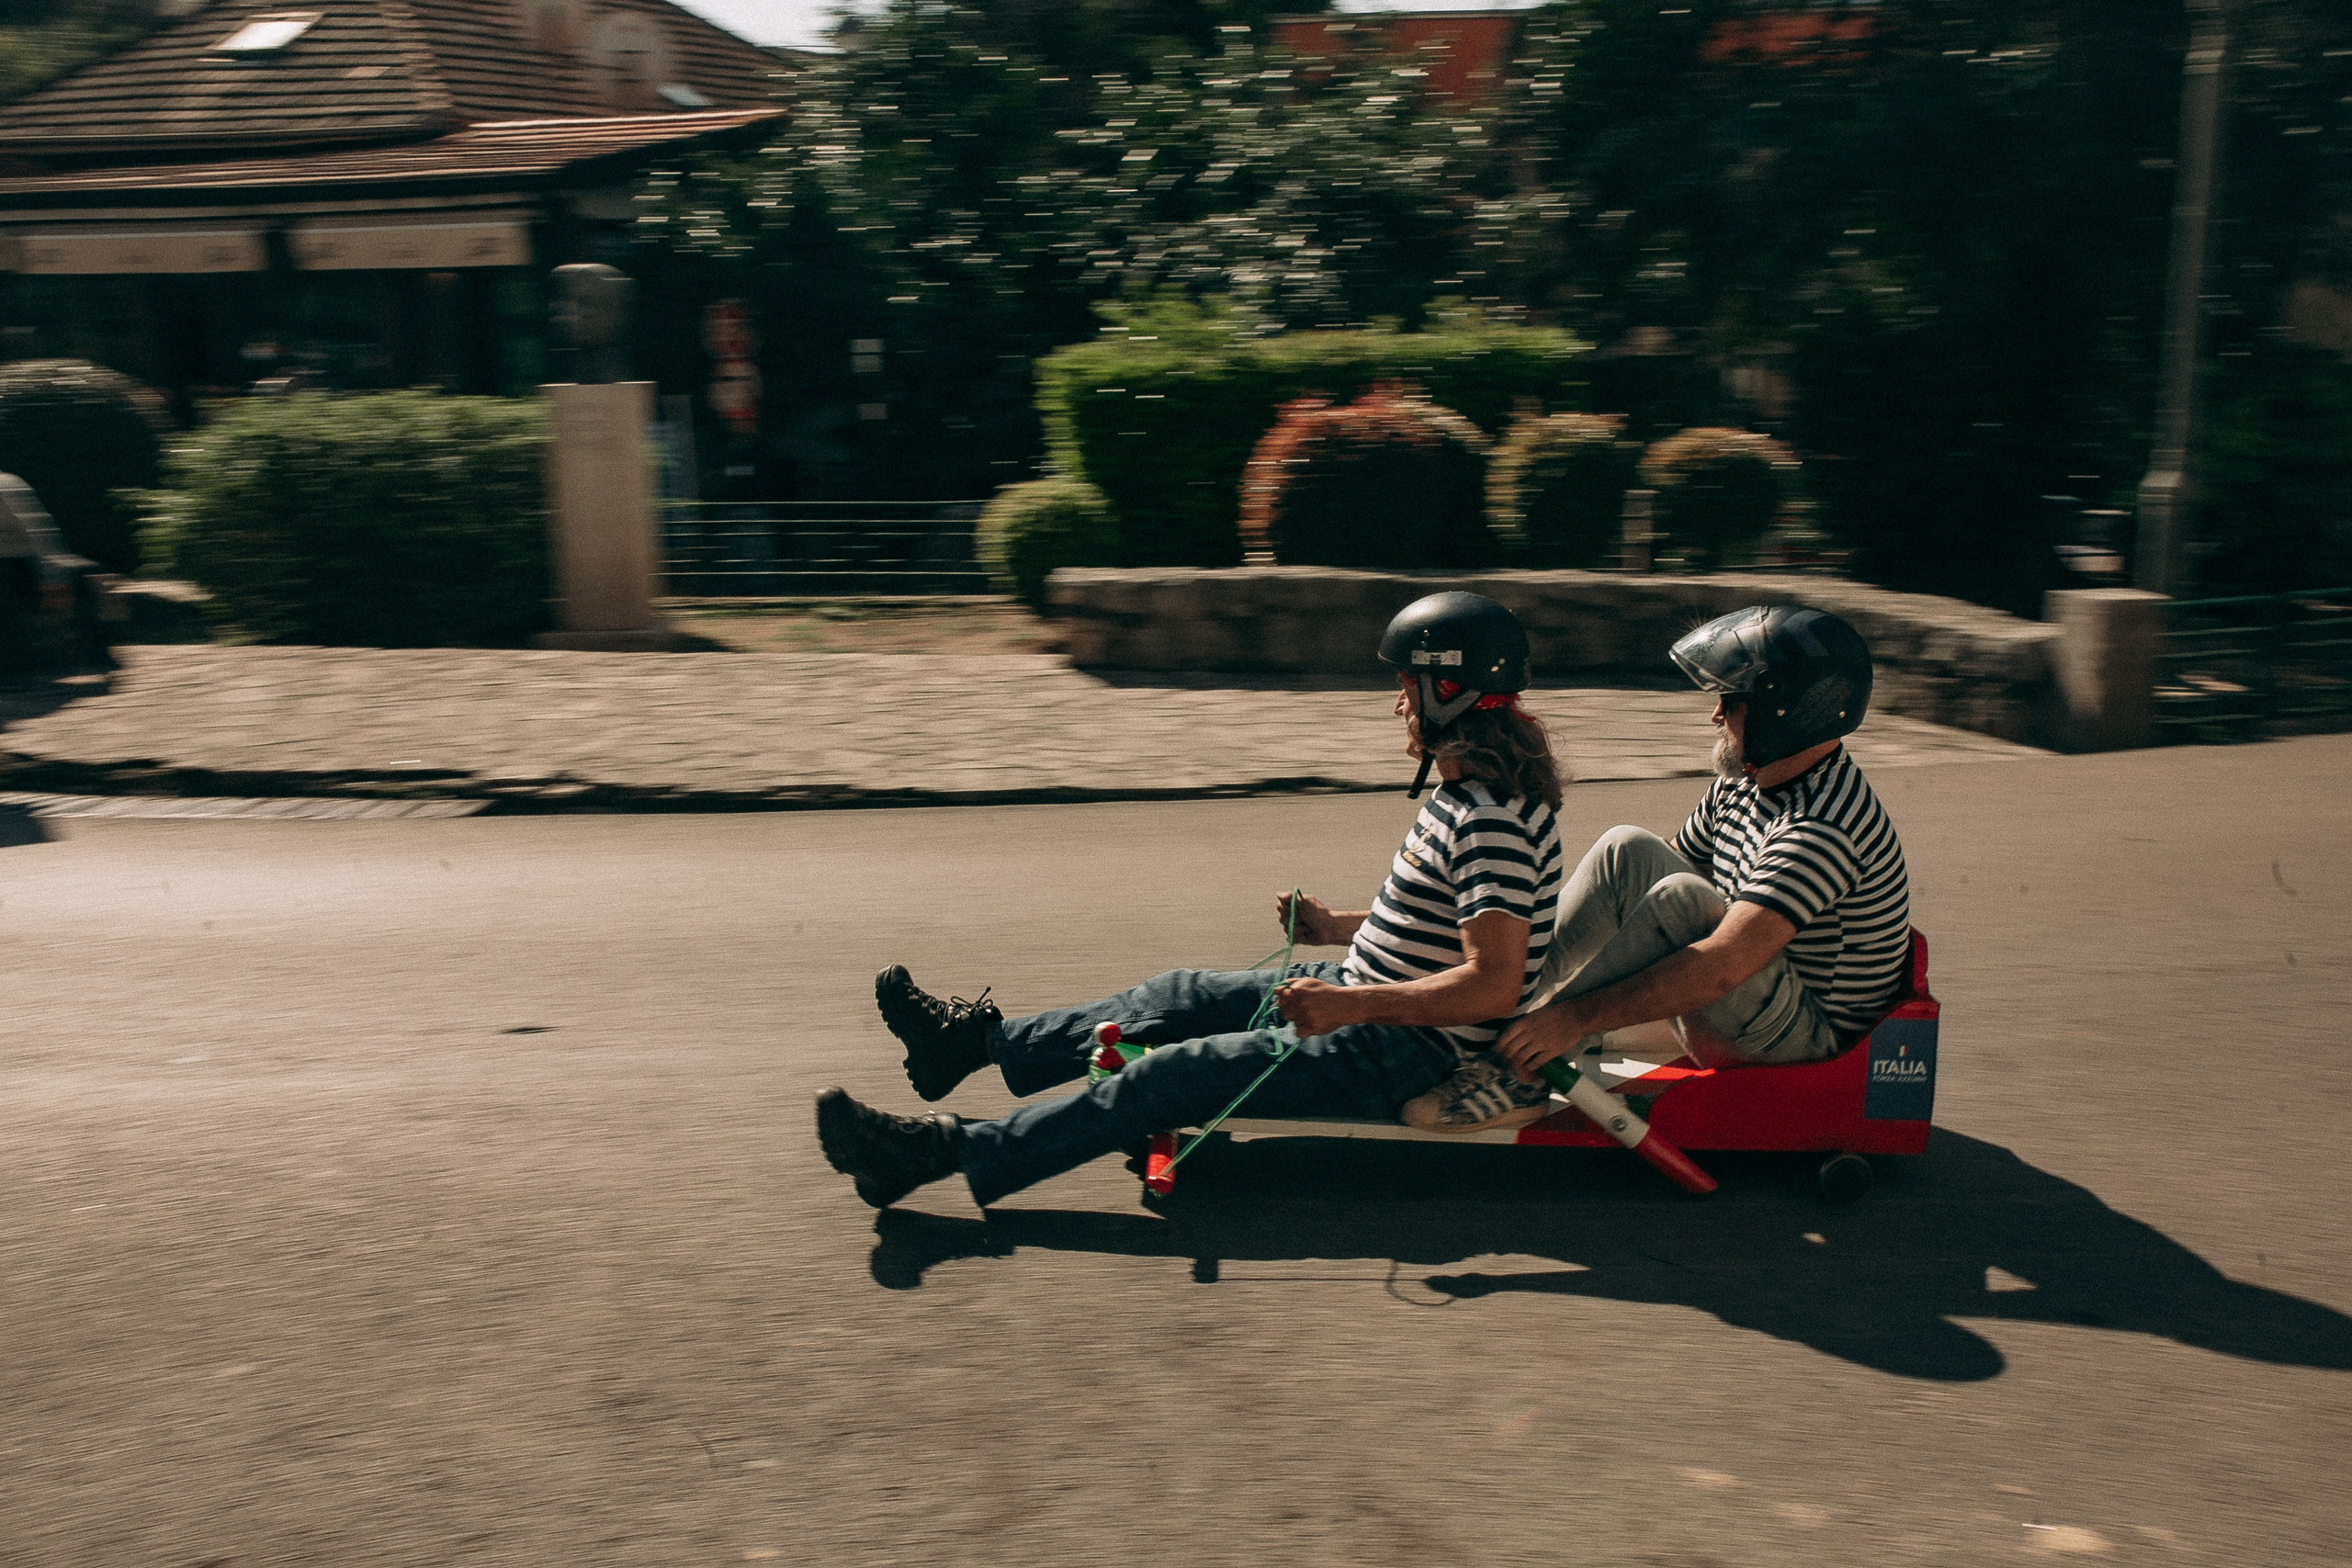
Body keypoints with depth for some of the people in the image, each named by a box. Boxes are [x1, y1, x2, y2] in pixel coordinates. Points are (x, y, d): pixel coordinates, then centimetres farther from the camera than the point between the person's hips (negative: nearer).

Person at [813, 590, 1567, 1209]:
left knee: (1177, 1075, -15)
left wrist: (1350, 1005, -37)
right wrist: (1335, 928, 12)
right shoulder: (1467, 793, 8)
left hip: (1403, 1050, -10)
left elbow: (1493, 984, -31)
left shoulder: (1493, 822, -24)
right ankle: (979, 1038, 22)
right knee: (1180, 998, 12)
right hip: (1372, 997, 10)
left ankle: (946, 1151, -14)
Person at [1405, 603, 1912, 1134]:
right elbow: (1651, 873, 13)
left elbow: (1723, 967, -36)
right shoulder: (1746, 778, 3)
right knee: (1627, 849, -8)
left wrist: (1578, 1017, -36)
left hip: (1810, 1039, -9)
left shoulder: (1823, 829, -27)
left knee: (1681, 898, -33)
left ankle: (1524, 1069, -27)